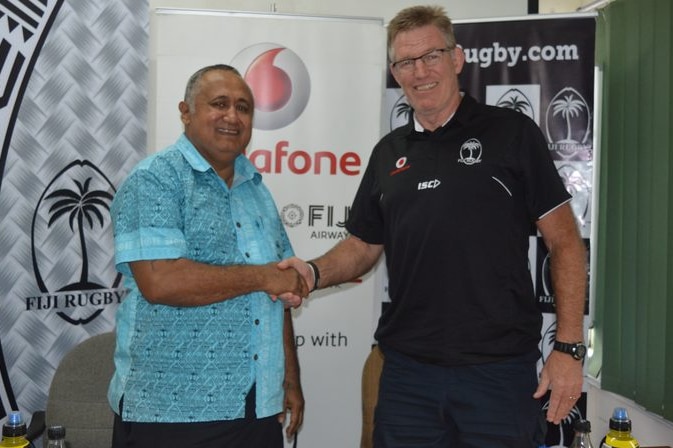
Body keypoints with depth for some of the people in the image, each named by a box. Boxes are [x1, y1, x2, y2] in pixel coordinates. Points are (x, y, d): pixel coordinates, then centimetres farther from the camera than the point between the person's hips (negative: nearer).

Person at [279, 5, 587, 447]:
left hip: (500, 371, -3)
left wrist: (569, 348, -8)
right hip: (407, 371, 4)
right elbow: (363, 246, 16)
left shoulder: (511, 133, -3)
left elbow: (565, 242, -3)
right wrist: (315, 272, -5)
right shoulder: (388, 153, 11)